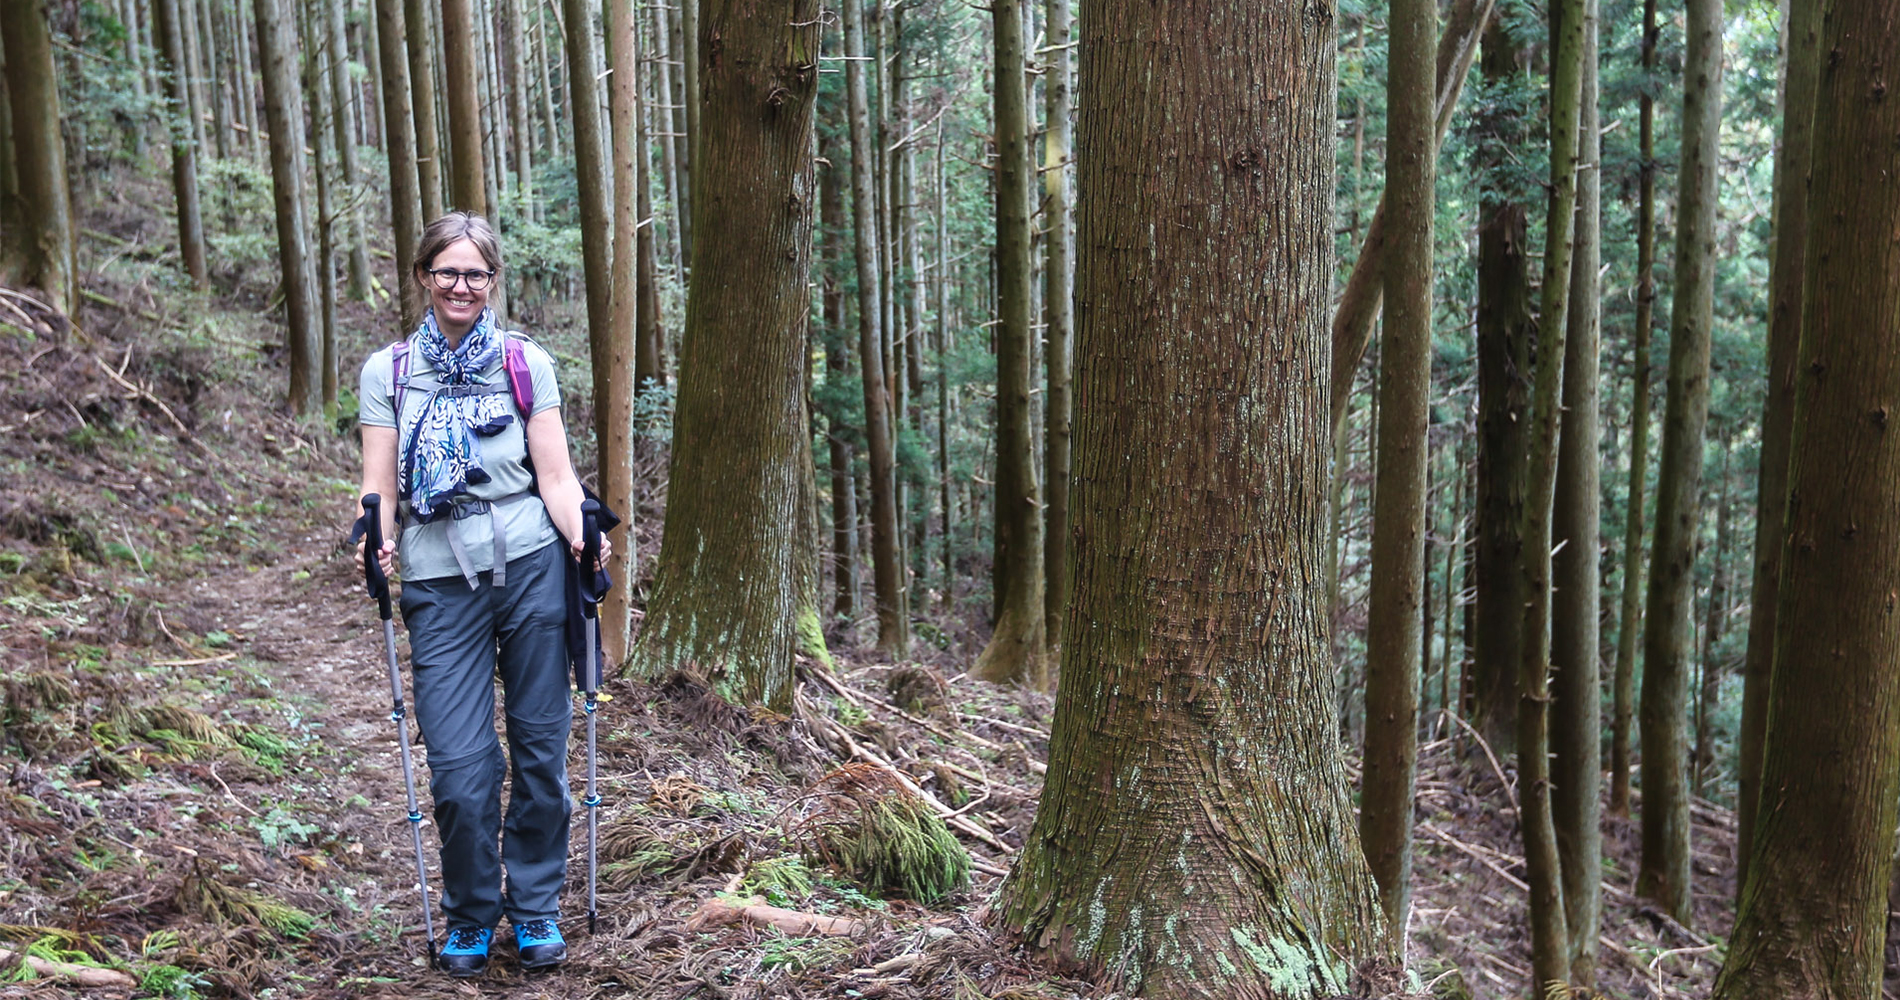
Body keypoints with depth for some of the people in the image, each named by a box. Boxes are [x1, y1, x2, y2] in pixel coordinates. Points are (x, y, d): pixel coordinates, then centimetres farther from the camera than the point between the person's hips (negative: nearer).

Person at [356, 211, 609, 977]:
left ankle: (535, 908, 25)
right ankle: (469, 917, 21)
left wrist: (582, 534, -17)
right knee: (459, 768, -4)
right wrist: (377, 543, -16)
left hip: (532, 568, 0)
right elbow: (379, 488, 4)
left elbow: (555, 475, 2)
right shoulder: (387, 371, 9)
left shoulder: (528, 363, 8)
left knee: (540, 748, 6)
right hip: (440, 583, 0)